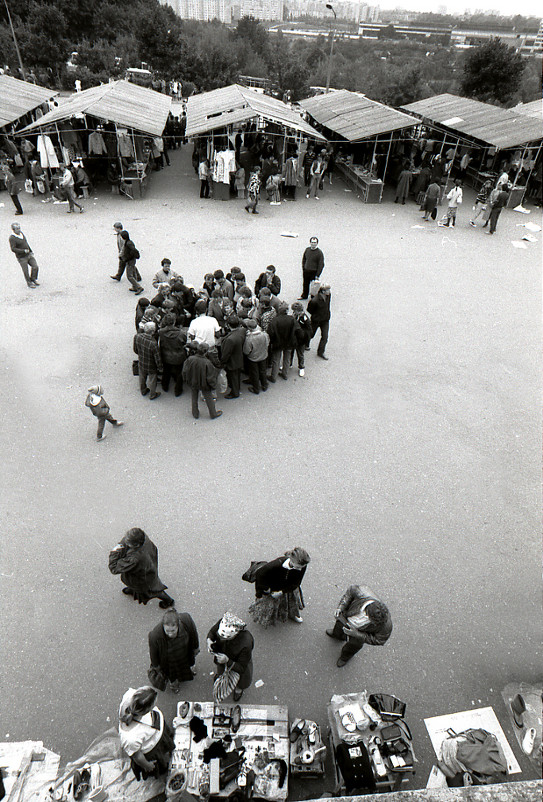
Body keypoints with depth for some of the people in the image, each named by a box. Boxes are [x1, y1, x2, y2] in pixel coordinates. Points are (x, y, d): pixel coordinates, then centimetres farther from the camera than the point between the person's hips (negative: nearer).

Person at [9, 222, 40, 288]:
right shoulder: (12, 238, -19)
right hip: (21, 257, -6)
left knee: (35, 267, -6)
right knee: (26, 272, 3)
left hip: (29, 255, 6)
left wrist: (31, 251, 14)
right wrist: (24, 251, -26)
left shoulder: (21, 233, 3)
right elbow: (13, 249, -23)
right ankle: (29, 283, 24)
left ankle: (33, 279, 16)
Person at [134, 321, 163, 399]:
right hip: (151, 366, -5)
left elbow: (135, 350, -1)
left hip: (141, 364, 5)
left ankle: (143, 391, 55)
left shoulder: (137, 337, -20)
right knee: (152, 381, 21)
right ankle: (152, 395, 44)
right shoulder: (153, 343, -37)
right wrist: (160, 368, -8)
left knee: (142, 378, 30)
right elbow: (157, 358, -25)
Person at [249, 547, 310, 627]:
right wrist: (266, 588, -16)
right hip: (272, 587, -3)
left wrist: (281, 592, -19)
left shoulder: (303, 566, -32)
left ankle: (292, 614, 57)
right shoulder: (278, 564, -44)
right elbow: (260, 573, -27)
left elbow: (296, 583, -15)